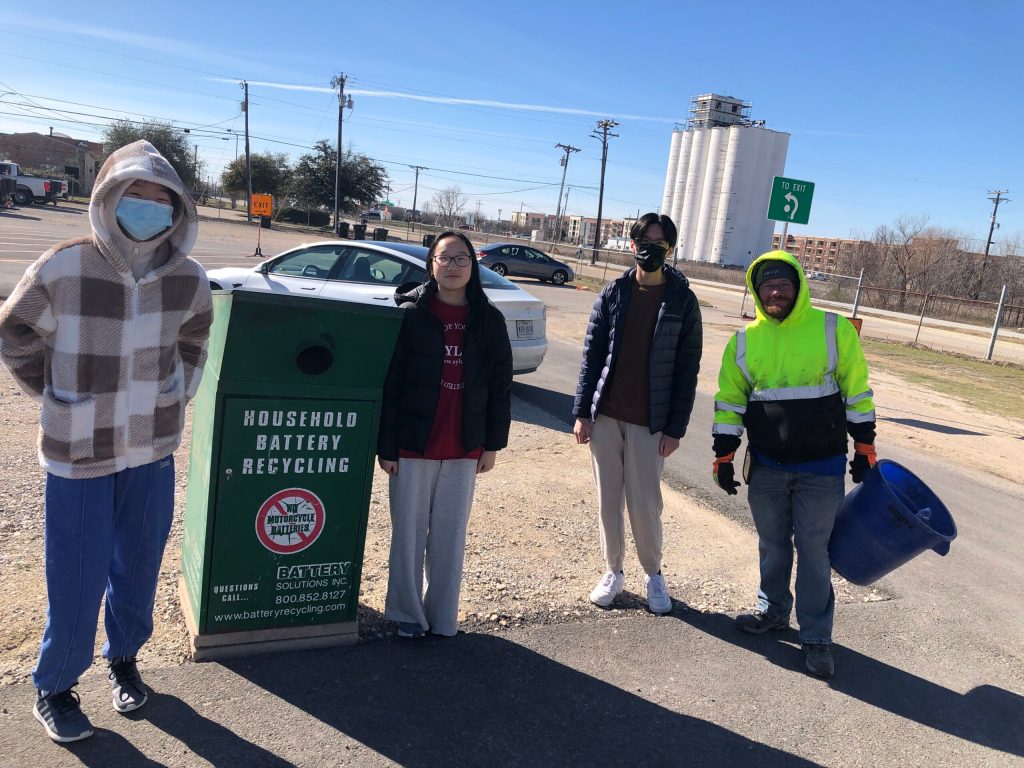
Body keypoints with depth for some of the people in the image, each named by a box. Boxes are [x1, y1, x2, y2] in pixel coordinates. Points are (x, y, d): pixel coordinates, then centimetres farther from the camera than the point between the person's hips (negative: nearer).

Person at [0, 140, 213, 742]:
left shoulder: (188, 280, -5)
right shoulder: (62, 270, -15)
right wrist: (60, 399, 2)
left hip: (153, 451, 3)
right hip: (79, 454, -3)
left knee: (139, 571, 14)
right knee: (77, 580, 4)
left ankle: (125, 659, 40)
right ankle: (55, 688, 28)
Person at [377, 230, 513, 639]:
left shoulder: (489, 320, 2)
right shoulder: (409, 314, -6)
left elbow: (500, 386, 5)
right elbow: (388, 384, -6)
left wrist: (492, 443, 3)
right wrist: (386, 447, -8)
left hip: (465, 449, 2)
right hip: (413, 445, -2)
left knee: (451, 536, 12)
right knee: (409, 533, 9)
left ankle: (443, 616, 27)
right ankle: (407, 613, 26)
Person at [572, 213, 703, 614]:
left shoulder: (682, 300, -2)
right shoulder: (613, 292, 3)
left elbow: (687, 369, -2)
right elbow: (592, 355, 4)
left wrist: (675, 428, -6)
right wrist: (582, 411, -2)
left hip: (650, 422, -2)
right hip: (605, 415, 2)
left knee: (644, 505, 3)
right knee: (608, 499, 10)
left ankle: (653, 573, 26)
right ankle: (613, 571, 27)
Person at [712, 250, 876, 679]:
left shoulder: (835, 330, -7)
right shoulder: (744, 341, 1)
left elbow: (857, 391, -1)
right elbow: (729, 402, 5)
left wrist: (864, 449, 0)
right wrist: (723, 457, 3)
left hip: (821, 470, -3)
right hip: (766, 467, 3)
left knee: (813, 550, 5)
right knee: (772, 544, 17)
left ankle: (816, 636, 18)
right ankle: (773, 610, 37)